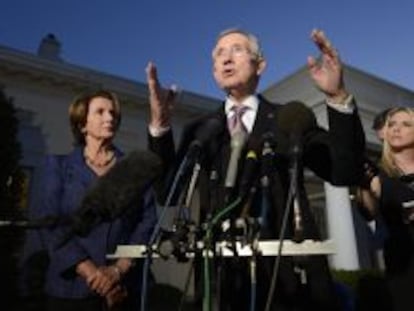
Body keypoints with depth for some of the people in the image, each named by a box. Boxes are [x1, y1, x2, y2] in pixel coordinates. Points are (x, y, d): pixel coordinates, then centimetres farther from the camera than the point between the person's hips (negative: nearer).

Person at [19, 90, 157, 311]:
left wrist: (118, 269, -13)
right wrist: (90, 271, -14)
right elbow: (49, 221, -5)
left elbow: (148, 222, -1)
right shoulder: (58, 165, 6)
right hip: (70, 287, 0)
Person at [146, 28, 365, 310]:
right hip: (222, 272, 2)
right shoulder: (200, 130, 8)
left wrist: (338, 97, -18)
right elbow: (168, 193, -2)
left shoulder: (292, 118, 5)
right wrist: (160, 125, -14)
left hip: (289, 269, 0)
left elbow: (345, 173, -6)